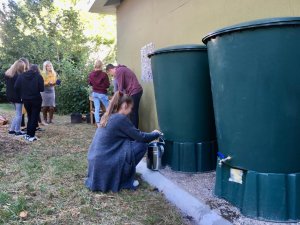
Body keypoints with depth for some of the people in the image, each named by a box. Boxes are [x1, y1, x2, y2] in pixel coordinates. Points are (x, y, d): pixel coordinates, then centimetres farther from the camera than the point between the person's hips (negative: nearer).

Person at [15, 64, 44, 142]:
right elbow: (41, 89, -10)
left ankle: (28, 134, 19)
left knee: (30, 117, 18)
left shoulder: (22, 76, 6)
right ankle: (31, 136, 2)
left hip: (26, 99, 4)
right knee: (34, 117, 4)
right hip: (36, 99, -4)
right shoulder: (38, 76, -5)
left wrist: (22, 94, 11)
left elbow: (16, 87, -2)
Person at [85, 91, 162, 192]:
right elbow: (140, 137, -8)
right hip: (105, 164, -9)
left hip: (96, 162, 9)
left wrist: (151, 135, 22)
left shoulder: (108, 117, 12)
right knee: (142, 145, -2)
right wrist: (156, 134, 12)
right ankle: (124, 181, 5)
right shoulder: (121, 118, -14)